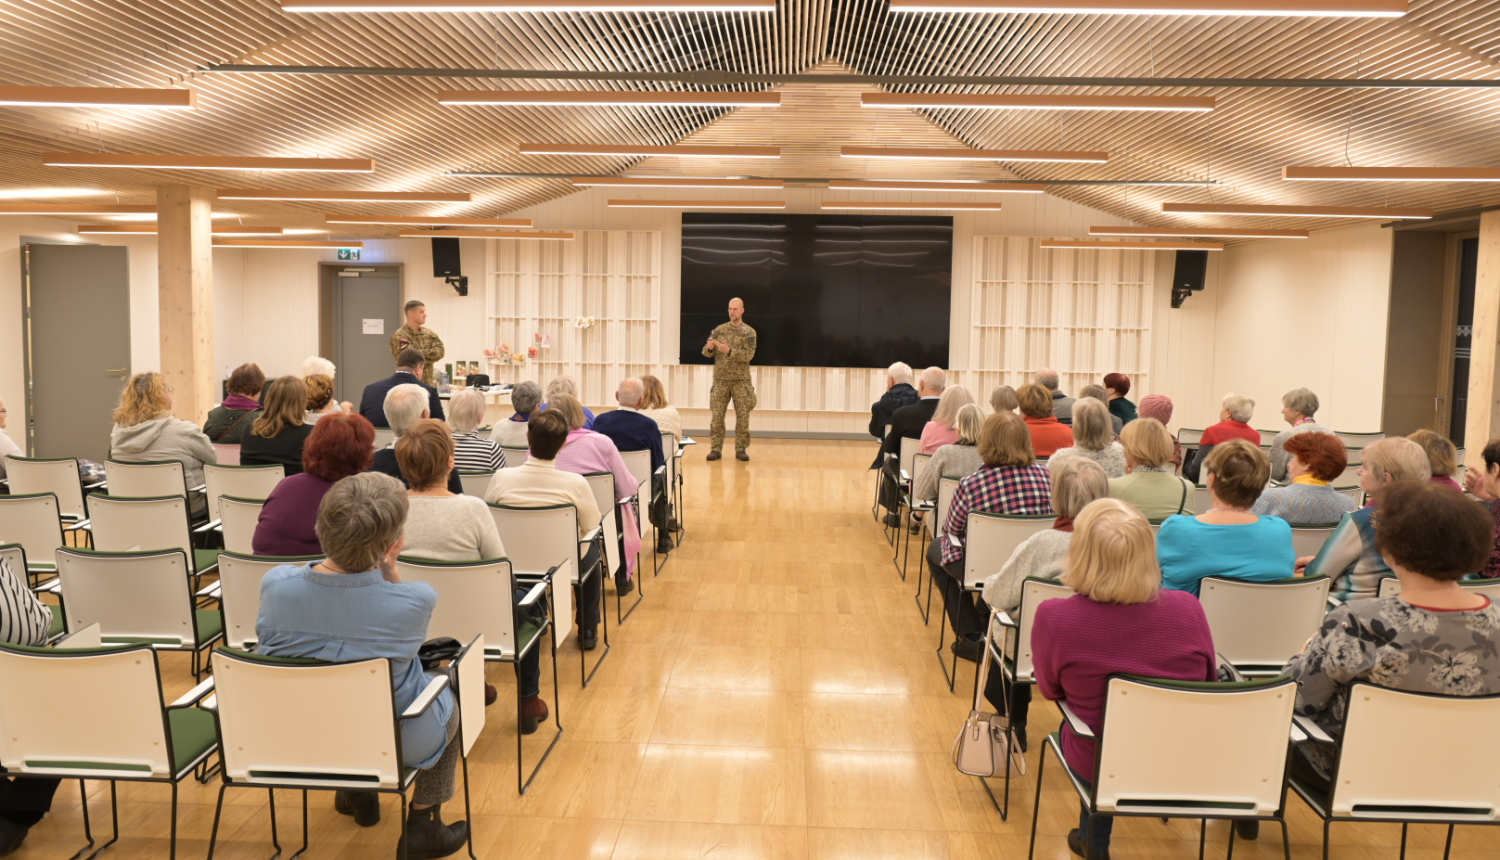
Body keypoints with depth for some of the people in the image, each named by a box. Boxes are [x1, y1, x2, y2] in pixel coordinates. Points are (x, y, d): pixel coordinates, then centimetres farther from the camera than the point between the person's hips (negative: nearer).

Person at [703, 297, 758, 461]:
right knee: (716, 415, -1)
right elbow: (707, 352, 4)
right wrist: (709, 348, -20)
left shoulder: (749, 332, 1)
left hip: (741, 381, -1)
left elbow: (748, 355, -12)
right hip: (720, 380, 1)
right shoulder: (719, 330, 7)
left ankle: (741, 449, 9)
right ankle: (716, 449, 5)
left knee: (743, 416, 1)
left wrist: (729, 351, -24)